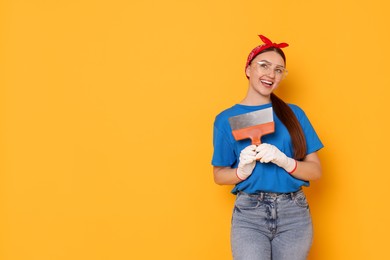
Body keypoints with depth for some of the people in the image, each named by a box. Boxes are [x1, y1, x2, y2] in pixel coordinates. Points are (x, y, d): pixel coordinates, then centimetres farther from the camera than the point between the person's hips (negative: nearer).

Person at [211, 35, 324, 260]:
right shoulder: (227, 119, 2)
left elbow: (315, 171, 2)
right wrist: (242, 171, -14)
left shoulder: (294, 114, 4)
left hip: (294, 213, 2)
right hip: (249, 214, -1)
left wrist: (283, 161, -16)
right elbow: (219, 175, 7)